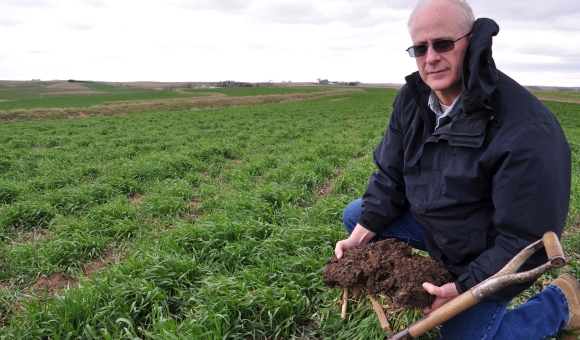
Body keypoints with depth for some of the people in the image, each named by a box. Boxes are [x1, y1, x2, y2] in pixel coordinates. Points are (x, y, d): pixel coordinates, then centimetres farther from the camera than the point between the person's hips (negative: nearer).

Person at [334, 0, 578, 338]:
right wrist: (360, 236, -11)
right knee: (355, 215, 1)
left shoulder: (527, 132, -33)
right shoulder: (412, 98, -11)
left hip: (488, 258, -6)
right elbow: (390, 175, -3)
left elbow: (528, 239, -27)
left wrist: (464, 288, -27)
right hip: (431, 223, 6)